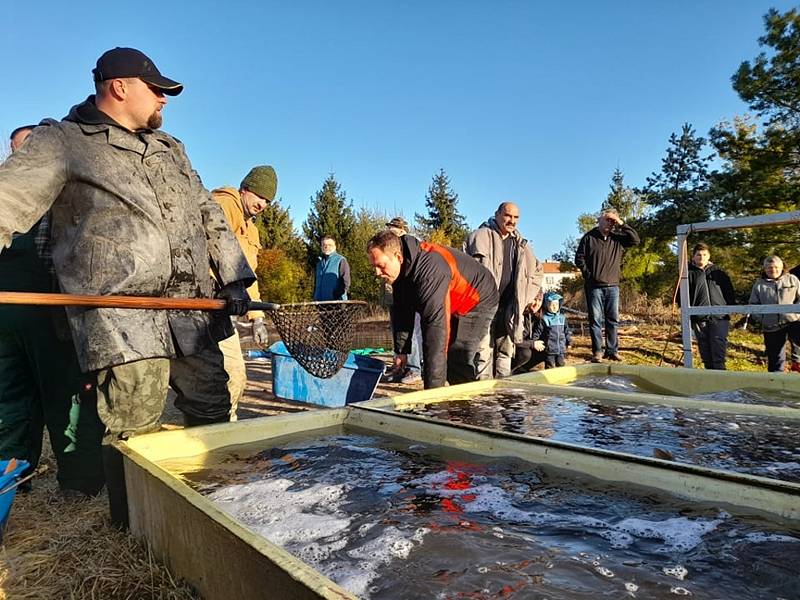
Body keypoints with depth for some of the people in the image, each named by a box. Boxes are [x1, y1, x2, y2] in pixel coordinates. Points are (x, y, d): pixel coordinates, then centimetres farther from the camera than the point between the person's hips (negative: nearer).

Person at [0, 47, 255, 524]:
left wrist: (234, 278, 11)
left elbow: (208, 214, 20)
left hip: (195, 310, 6)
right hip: (121, 318, -6)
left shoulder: (171, 147, 22)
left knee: (213, 413, 11)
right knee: (135, 436, -4)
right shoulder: (61, 141, 4)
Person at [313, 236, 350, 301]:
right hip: (320, 302, 6)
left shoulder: (341, 260, -2)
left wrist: (337, 297, -15)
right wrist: (315, 298, 12)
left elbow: (346, 283, -8)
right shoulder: (319, 262, 19)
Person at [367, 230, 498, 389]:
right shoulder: (402, 268, -12)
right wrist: (401, 350, -2)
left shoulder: (429, 270, -40)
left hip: (478, 300, -9)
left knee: (458, 361, -18)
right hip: (454, 305, 9)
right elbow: (401, 310, 0)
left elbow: (435, 325, -44)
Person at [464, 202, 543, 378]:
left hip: (508, 309, 6)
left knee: (505, 351, 10)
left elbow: (538, 271, 27)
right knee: (484, 351, -7)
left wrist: (526, 297, 15)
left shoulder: (521, 244, 16)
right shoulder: (481, 235, -1)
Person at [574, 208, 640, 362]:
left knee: (613, 320, 6)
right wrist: (588, 275, -5)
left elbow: (635, 240, -2)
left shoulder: (617, 238, 10)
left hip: (612, 286, 3)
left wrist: (622, 225, -6)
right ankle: (597, 352, 2)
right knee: (596, 320, -2)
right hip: (594, 286, -3)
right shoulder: (589, 237, 1)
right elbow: (579, 258, 1)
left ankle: (612, 350, 13)